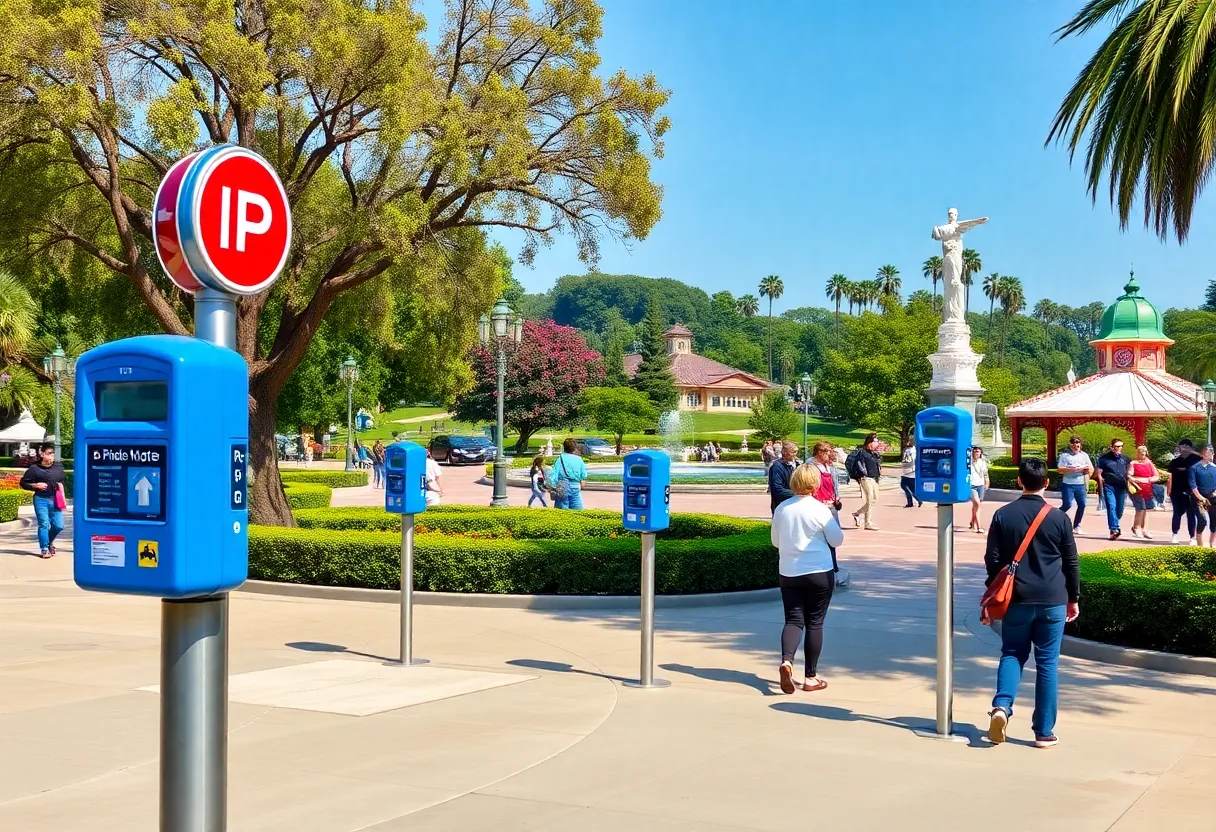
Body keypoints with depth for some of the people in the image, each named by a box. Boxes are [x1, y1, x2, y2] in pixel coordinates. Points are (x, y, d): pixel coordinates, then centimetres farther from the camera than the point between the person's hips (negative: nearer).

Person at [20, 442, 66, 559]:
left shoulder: (58, 467, 7)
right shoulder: (34, 468, -4)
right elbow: (23, 483, 3)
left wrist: (63, 498, 10)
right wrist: (36, 485, -12)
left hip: (55, 500, 4)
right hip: (41, 500, -4)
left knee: (59, 526, 3)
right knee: (44, 524, -4)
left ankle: (49, 542, 31)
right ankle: (44, 549, 8)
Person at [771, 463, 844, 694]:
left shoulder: (781, 508, 1)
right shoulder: (820, 509, -12)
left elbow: (775, 540, 11)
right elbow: (837, 540, -5)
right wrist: (834, 524, 13)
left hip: (787, 573, 3)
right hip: (819, 573, -3)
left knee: (793, 620, 6)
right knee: (815, 623, 6)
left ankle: (786, 660, -20)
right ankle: (811, 676, 11)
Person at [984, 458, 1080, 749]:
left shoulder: (1003, 515, -2)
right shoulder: (1059, 518, -4)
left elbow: (992, 559, 1)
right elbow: (1071, 562, 2)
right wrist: (1074, 598, 14)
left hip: (1016, 599, 1)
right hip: (1052, 601, -1)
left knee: (1012, 654, 15)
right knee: (1047, 663, 6)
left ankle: (1002, 705, -10)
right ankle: (1044, 731, 9)